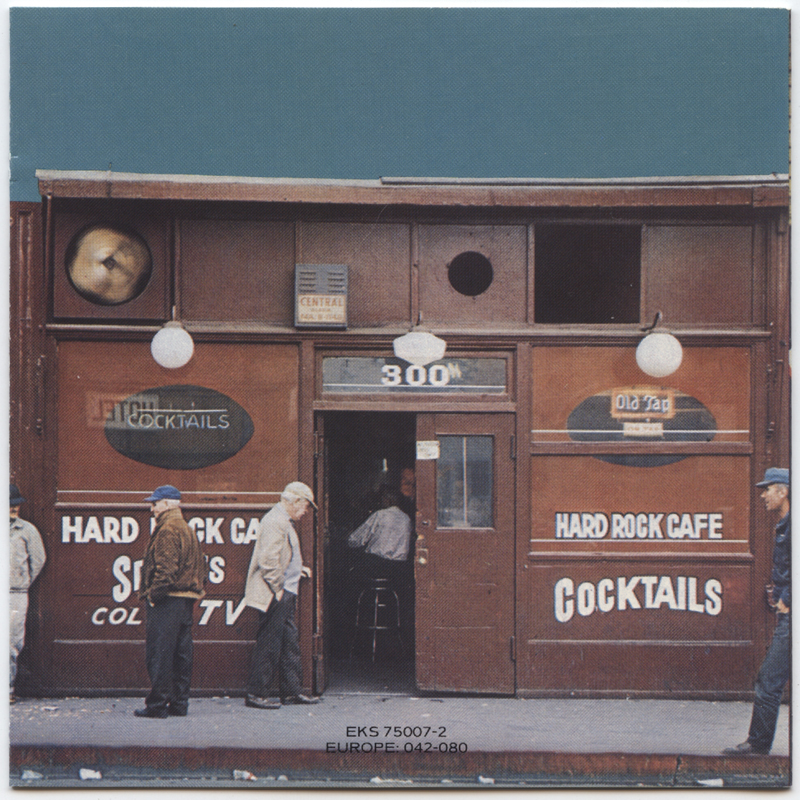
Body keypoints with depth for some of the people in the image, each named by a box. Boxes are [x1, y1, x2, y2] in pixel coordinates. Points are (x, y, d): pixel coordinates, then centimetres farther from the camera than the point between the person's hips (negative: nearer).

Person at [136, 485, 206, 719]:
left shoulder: (167, 531, -14)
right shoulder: (188, 530, 17)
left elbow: (165, 568, -22)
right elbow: (200, 566, 19)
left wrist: (153, 595, -15)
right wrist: (197, 588, 18)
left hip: (167, 603, -10)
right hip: (187, 601, 10)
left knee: (158, 654, -6)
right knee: (181, 654, 11)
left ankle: (157, 705, -5)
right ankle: (179, 704, 15)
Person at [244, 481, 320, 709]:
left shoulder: (284, 521, 17)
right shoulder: (275, 522, -17)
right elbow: (268, 560, -24)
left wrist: (297, 568, 18)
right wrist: (278, 589, -19)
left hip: (285, 596, 11)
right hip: (274, 596, -11)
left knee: (290, 642, 14)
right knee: (269, 645, -5)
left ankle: (291, 690, 21)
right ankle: (256, 694, 0)